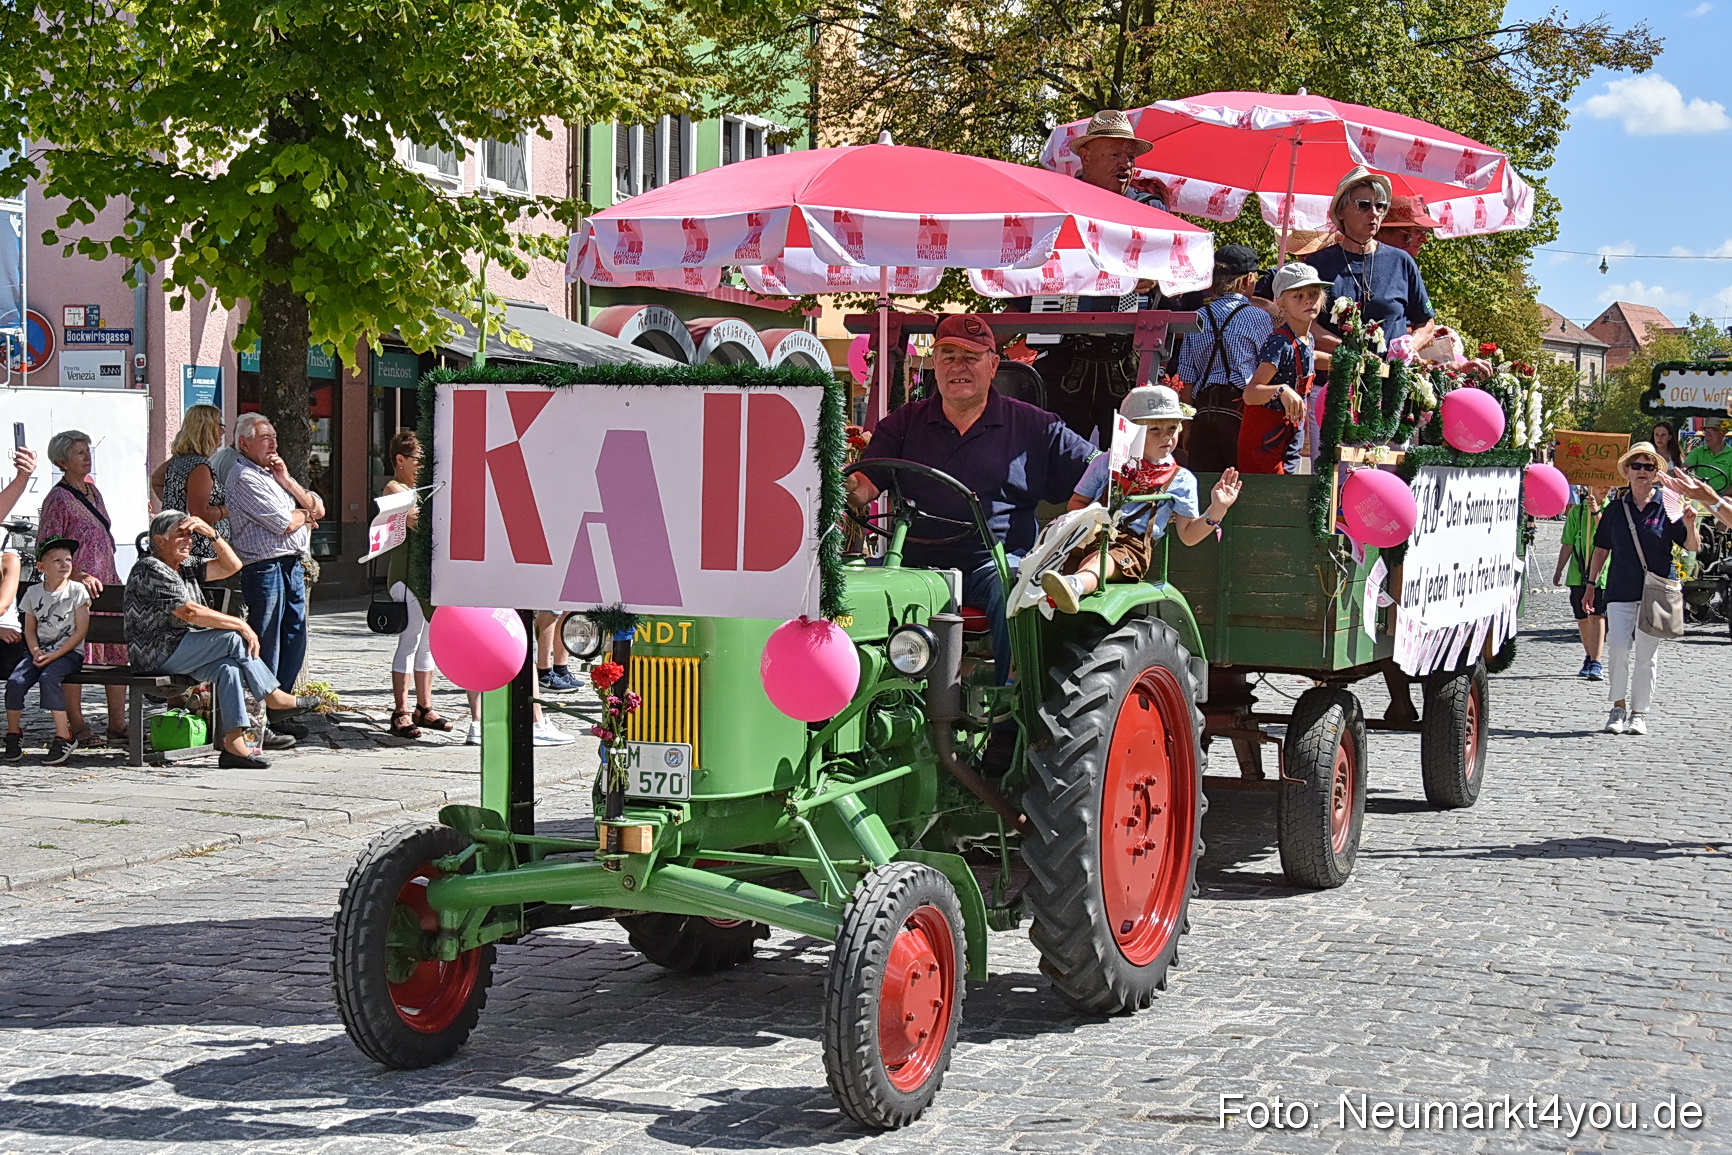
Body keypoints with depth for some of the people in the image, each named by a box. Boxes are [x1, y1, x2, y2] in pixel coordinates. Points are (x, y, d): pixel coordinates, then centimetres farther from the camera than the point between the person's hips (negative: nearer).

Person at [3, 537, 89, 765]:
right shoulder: (33, 593, 10)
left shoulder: (77, 590, -2)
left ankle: (63, 736, -27)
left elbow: (81, 630, -6)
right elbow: (30, 629, 13)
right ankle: (14, 732, -2)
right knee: (15, 681, -21)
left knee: (48, 678, -33)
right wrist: (36, 652, -9)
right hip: (41, 651, 4)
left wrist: (54, 655, -14)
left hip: (69, 652, -4)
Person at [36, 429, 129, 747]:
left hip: (105, 587, 8)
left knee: (119, 654, 3)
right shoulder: (58, 499, -8)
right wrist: (79, 576, -19)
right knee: (75, 659, -4)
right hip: (75, 590, -8)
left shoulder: (92, 492, 16)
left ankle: (117, 724, 8)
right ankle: (77, 727, 3)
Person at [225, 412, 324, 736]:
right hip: (265, 567, -9)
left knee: (294, 642, 10)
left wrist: (286, 480, 1)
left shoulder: (271, 474, 20)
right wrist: (305, 515, 4)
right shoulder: (244, 477, -10)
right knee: (266, 648, -4)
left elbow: (318, 509, 13)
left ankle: (279, 712, 19)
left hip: (292, 566, 9)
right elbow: (284, 523, -17)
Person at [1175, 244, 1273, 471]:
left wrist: (1187, 427, 15)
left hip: (1203, 412, 4)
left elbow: (1186, 382, 11)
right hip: (1240, 411, -4)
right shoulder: (1257, 316, 1)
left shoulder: (1197, 319, 12)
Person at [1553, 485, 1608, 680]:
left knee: (1596, 616, -14)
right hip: (1578, 573, 3)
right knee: (1582, 619, 11)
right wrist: (1559, 569, 10)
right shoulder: (1576, 510, 9)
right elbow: (1568, 544, 12)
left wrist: (1596, 512, -23)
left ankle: (1596, 664, -18)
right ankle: (1590, 658, 28)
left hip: (1602, 571, -3)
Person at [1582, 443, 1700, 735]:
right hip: (1621, 590, 1)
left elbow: (1693, 547, 0)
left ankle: (1638, 712, 10)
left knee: (1647, 653, 0)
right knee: (1618, 647, -10)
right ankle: (1618, 706, 6)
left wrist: (1690, 525, -20)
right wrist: (1591, 584, 14)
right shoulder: (1616, 508, 8)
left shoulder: (1666, 506, 1)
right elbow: (1601, 548, 16)